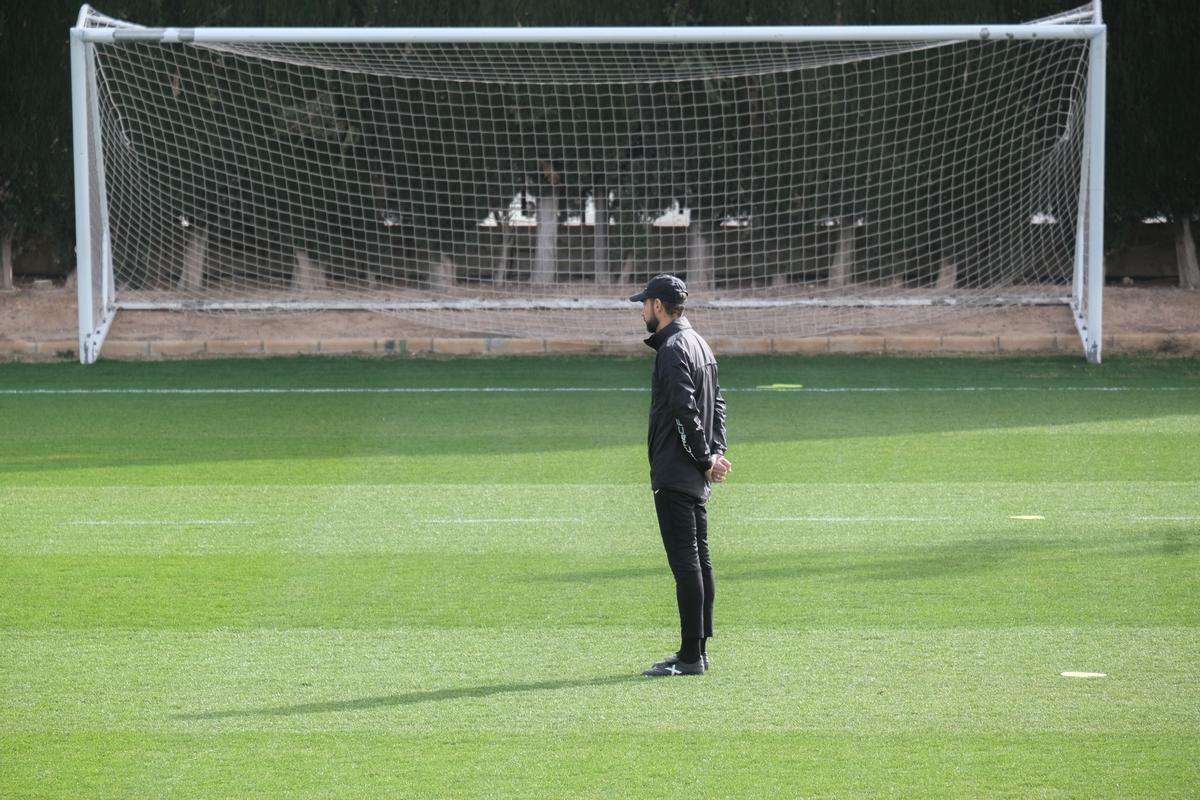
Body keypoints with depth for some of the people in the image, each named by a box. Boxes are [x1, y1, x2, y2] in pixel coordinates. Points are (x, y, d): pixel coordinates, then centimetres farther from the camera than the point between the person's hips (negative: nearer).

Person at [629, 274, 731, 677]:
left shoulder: (674, 349, -15)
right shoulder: (700, 344, 17)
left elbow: (687, 412, -22)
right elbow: (716, 404, 17)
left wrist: (705, 459, -14)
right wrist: (715, 452, 6)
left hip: (675, 474, -10)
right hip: (695, 477, 10)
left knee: (686, 563, -9)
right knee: (698, 560, 12)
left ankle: (691, 656, -9)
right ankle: (697, 652, 17)